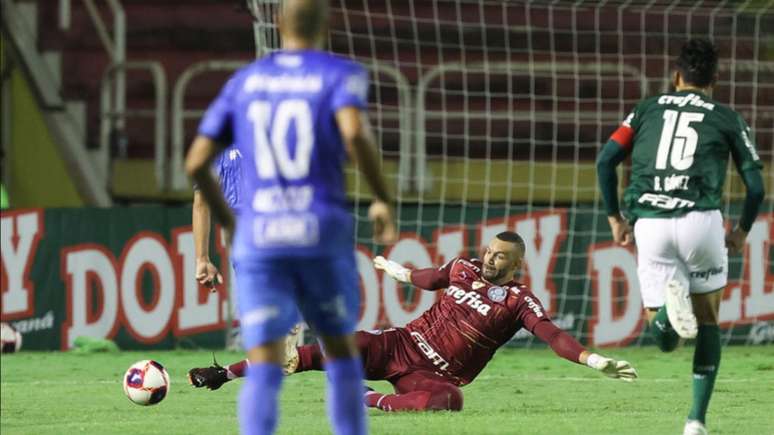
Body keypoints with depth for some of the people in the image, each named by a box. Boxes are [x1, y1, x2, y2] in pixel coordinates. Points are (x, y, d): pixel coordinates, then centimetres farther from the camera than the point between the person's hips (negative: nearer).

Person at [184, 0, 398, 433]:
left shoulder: (244, 82, 13)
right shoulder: (341, 74, 2)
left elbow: (196, 163, 10)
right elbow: (355, 134, -20)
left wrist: (228, 222, 26)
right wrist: (384, 200, -6)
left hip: (259, 239, 1)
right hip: (323, 235, -1)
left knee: (264, 372, -5)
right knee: (342, 351, 20)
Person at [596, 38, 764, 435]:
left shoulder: (648, 109, 18)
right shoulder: (727, 119, 13)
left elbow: (605, 160, 9)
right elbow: (755, 186, 9)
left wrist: (615, 219, 17)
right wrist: (742, 231, 26)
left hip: (649, 223, 1)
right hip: (700, 220, -1)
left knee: (664, 338, 7)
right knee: (707, 321, 20)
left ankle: (670, 302, -29)